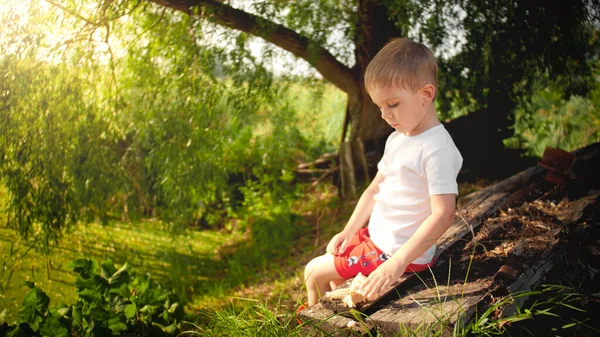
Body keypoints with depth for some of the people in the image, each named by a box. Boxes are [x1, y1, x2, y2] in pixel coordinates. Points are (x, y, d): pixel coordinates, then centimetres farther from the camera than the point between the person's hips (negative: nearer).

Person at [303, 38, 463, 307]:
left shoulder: (437, 149, -24)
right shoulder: (397, 139, 6)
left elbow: (443, 214, -29)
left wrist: (398, 263, -33)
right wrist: (349, 231, 4)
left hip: (399, 251, -9)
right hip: (375, 236, 9)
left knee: (314, 272, -1)